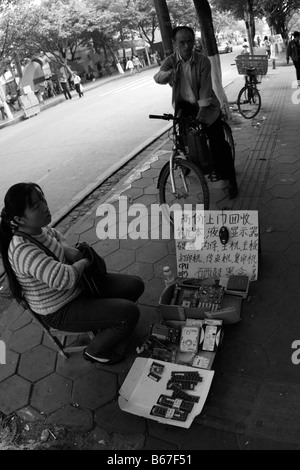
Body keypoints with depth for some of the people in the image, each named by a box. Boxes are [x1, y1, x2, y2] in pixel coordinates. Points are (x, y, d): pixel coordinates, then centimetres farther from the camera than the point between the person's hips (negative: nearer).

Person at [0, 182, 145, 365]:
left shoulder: (38, 229, -6)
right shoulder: (23, 250, -34)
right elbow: (64, 278, -42)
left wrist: (66, 249, -4)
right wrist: (84, 262, -21)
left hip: (79, 286, 9)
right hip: (61, 311, -9)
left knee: (135, 285, 5)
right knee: (130, 312, -19)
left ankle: (102, 323, 28)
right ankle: (96, 352, 9)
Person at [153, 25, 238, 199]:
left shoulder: (203, 60, -14)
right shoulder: (171, 61, -8)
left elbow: (205, 87, -20)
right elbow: (158, 77, -27)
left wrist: (202, 110, -31)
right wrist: (167, 74, -50)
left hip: (206, 106, -3)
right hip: (185, 105, 3)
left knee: (218, 143, -6)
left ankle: (231, 179, 5)